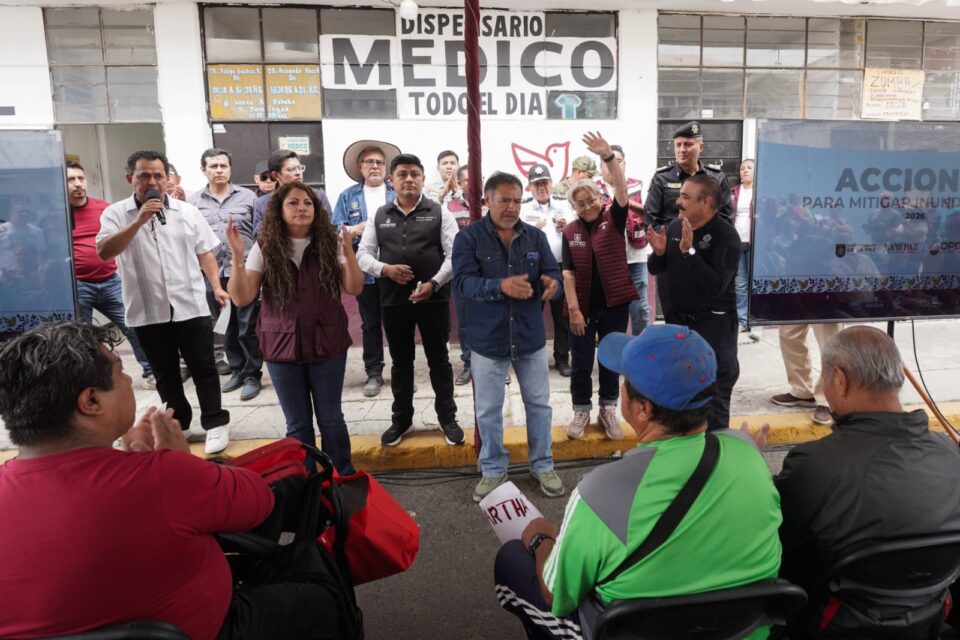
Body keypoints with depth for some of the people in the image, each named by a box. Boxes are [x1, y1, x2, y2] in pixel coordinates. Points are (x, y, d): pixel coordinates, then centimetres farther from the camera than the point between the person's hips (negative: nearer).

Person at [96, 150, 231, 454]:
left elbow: (205, 253, 8)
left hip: (191, 307, 0)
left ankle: (215, 424, 14)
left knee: (203, 369, 4)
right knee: (165, 374, 14)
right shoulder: (115, 214, 0)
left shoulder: (188, 211, 5)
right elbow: (104, 252, -14)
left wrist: (216, 287, -2)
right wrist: (139, 220, -20)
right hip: (148, 312, 1)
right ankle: (177, 425, 29)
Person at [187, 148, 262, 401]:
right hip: (212, 273, 2)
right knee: (227, 327, 12)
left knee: (248, 327, 2)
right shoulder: (193, 201, 9)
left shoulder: (247, 197, 5)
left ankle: (252, 374, 13)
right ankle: (237, 370, 26)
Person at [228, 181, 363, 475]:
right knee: (298, 424, 11)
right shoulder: (265, 248, -1)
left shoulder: (329, 243, -1)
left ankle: (344, 479, 26)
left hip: (327, 344, 0)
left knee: (330, 418, 8)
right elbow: (242, 298, -5)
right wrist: (237, 256, -17)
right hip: (282, 346, 0)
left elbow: (354, 289, -4)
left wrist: (349, 253, -20)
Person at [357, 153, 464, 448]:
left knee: (438, 360, 8)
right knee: (401, 362, 14)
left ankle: (447, 418, 21)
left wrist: (434, 284, -18)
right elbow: (363, 254, 6)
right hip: (393, 300, 3)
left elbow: (454, 254, -6)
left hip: (433, 298, -2)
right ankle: (401, 419, 27)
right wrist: (385, 269, -13)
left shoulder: (439, 213, 1)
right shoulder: (380, 216, 8)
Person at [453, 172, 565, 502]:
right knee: (488, 410, 11)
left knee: (539, 404, 13)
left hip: (531, 338, 3)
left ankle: (542, 465, 32)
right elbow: (463, 283, -19)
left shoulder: (536, 236, 3)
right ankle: (493, 470, 30)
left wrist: (552, 283, -28)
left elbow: (553, 273, -3)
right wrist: (501, 286, -36)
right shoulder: (468, 238, -7)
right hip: (487, 340, -2)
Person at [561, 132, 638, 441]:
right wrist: (573, 309, -10)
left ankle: (608, 409, 26)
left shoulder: (613, 218, -2)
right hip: (583, 307, 1)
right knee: (581, 362, 8)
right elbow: (568, 273, -4)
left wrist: (608, 157, -33)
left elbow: (622, 188, -20)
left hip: (614, 304, 0)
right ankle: (581, 411, 24)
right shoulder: (570, 231, 0)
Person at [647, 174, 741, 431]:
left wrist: (689, 251, -30)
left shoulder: (726, 235, -17)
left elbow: (716, 284, -28)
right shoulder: (674, 226, 3)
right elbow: (654, 269, 8)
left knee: (713, 397, 1)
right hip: (678, 321, 7)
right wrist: (659, 253, -13)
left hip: (713, 325, -7)